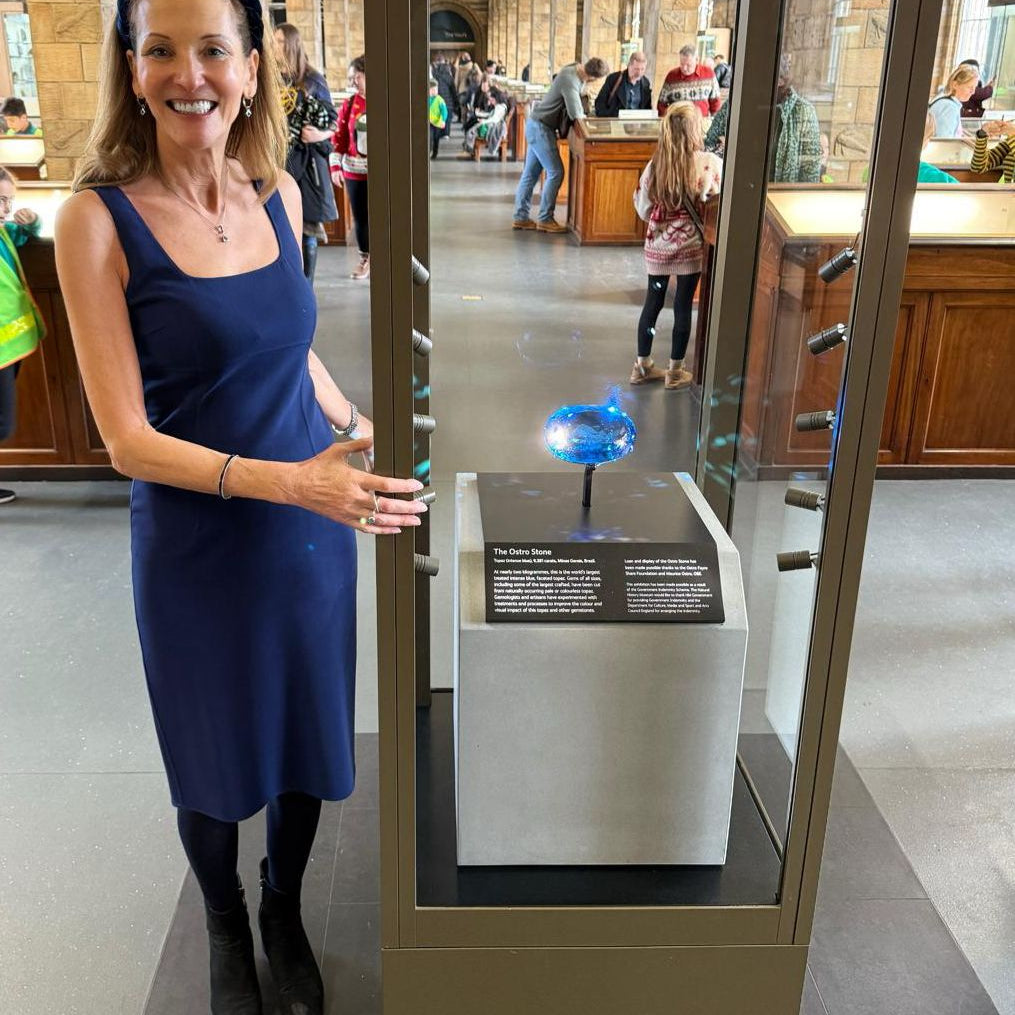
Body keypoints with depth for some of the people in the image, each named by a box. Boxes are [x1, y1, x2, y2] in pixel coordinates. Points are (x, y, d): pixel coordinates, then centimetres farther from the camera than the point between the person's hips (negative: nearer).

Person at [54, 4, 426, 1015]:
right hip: (195, 544, -4)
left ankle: (284, 915, 47)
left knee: (308, 741, 19)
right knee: (215, 759, 17)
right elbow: (128, 438, -18)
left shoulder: (277, 195, -2)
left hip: (312, 531, 4)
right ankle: (225, 930, 47)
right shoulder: (98, 218, -16)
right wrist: (290, 481, -27)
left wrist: (362, 433, 13)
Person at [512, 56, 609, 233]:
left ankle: (521, 217, 17)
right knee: (555, 173, -5)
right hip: (541, 128, -9)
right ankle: (545, 220, 1)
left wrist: (581, 113, -2)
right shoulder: (569, 80, -25)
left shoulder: (577, 71, 3)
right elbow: (575, 113, -27)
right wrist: (583, 115, -7)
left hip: (537, 126, 9)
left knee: (530, 173, 11)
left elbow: (574, 103, 15)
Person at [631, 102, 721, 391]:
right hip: (691, 245, -3)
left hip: (658, 245, 3)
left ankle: (642, 366, 24)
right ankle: (675, 372, 17)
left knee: (653, 303, 15)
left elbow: (643, 210, -1)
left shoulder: (655, 165, -6)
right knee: (683, 307, 8)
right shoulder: (710, 164, -14)